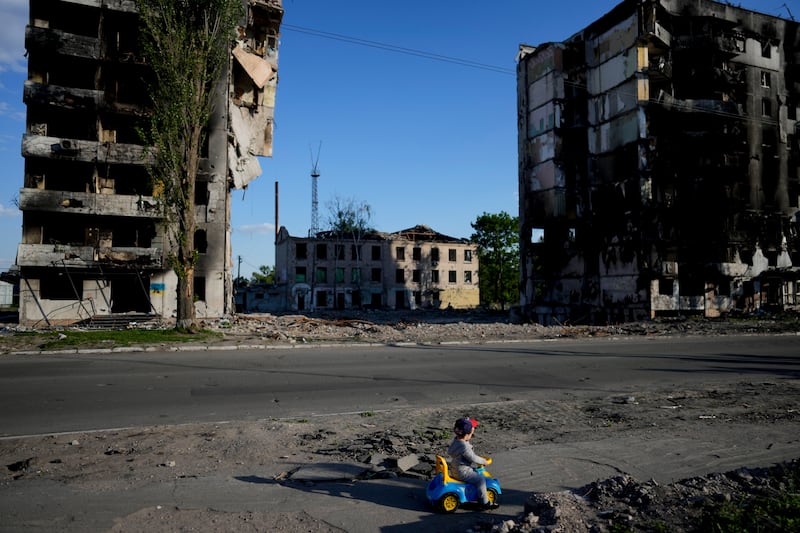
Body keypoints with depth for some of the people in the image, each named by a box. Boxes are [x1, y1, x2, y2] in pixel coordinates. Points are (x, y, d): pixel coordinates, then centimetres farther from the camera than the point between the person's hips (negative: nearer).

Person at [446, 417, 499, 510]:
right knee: (481, 479, -10)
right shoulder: (464, 446, -28)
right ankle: (485, 502, -1)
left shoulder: (456, 440, 3)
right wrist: (485, 461, -8)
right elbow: (473, 458, -21)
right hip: (462, 472, -10)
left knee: (476, 471, 27)